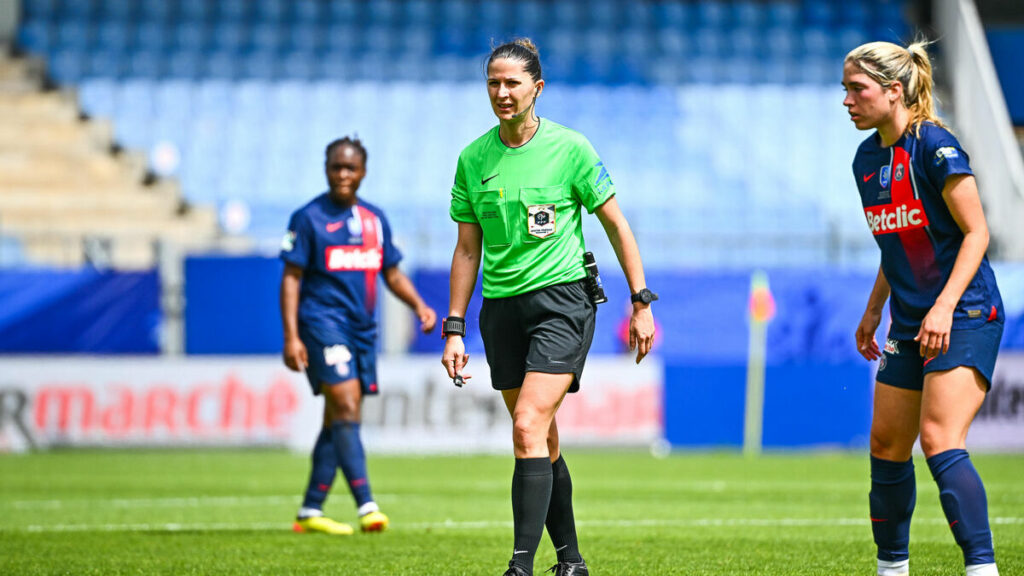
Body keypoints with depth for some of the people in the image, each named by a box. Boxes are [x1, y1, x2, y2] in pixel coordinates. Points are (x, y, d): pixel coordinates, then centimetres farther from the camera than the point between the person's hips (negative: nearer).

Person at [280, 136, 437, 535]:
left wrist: (419, 305, 3)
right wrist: (291, 335, -14)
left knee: (338, 420, 7)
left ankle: (310, 510, 14)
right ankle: (366, 506, -23)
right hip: (323, 324, -6)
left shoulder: (375, 219, 13)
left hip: (362, 329, 6)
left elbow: (392, 273, 21)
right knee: (346, 410, -17)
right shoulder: (309, 218, -3)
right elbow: (291, 278, -5)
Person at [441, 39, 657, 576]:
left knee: (528, 428, -19)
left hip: (561, 299, -5)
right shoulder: (472, 159, 6)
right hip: (501, 306, 5)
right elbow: (467, 250, 12)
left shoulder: (569, 148, -4)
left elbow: (616, 226, 3)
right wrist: (454, 329, 8)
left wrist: (641, 302, 0)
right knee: (543, 441, 9)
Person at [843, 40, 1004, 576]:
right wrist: (873, 311, 20)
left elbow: (976, 233, -14)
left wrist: (945, 306, -23)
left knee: (940, 442, -20)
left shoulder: (935, 146, -14)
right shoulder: (867, 158, 10)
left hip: (964, 318, -8)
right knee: (886, 448, 9)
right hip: (910, 327, 8)